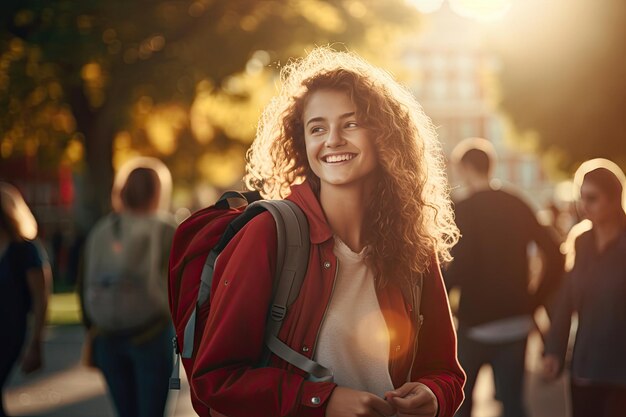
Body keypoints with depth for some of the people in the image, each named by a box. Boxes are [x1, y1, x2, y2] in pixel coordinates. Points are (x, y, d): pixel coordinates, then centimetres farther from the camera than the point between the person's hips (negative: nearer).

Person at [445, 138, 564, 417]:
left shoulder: (464, 210, -11)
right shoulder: (518, 206, 6)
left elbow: (459, 270, -19)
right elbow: (554, 256, 2)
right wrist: (536, 300, 9)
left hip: (476, 323, -4)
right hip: (516, 323, 4)